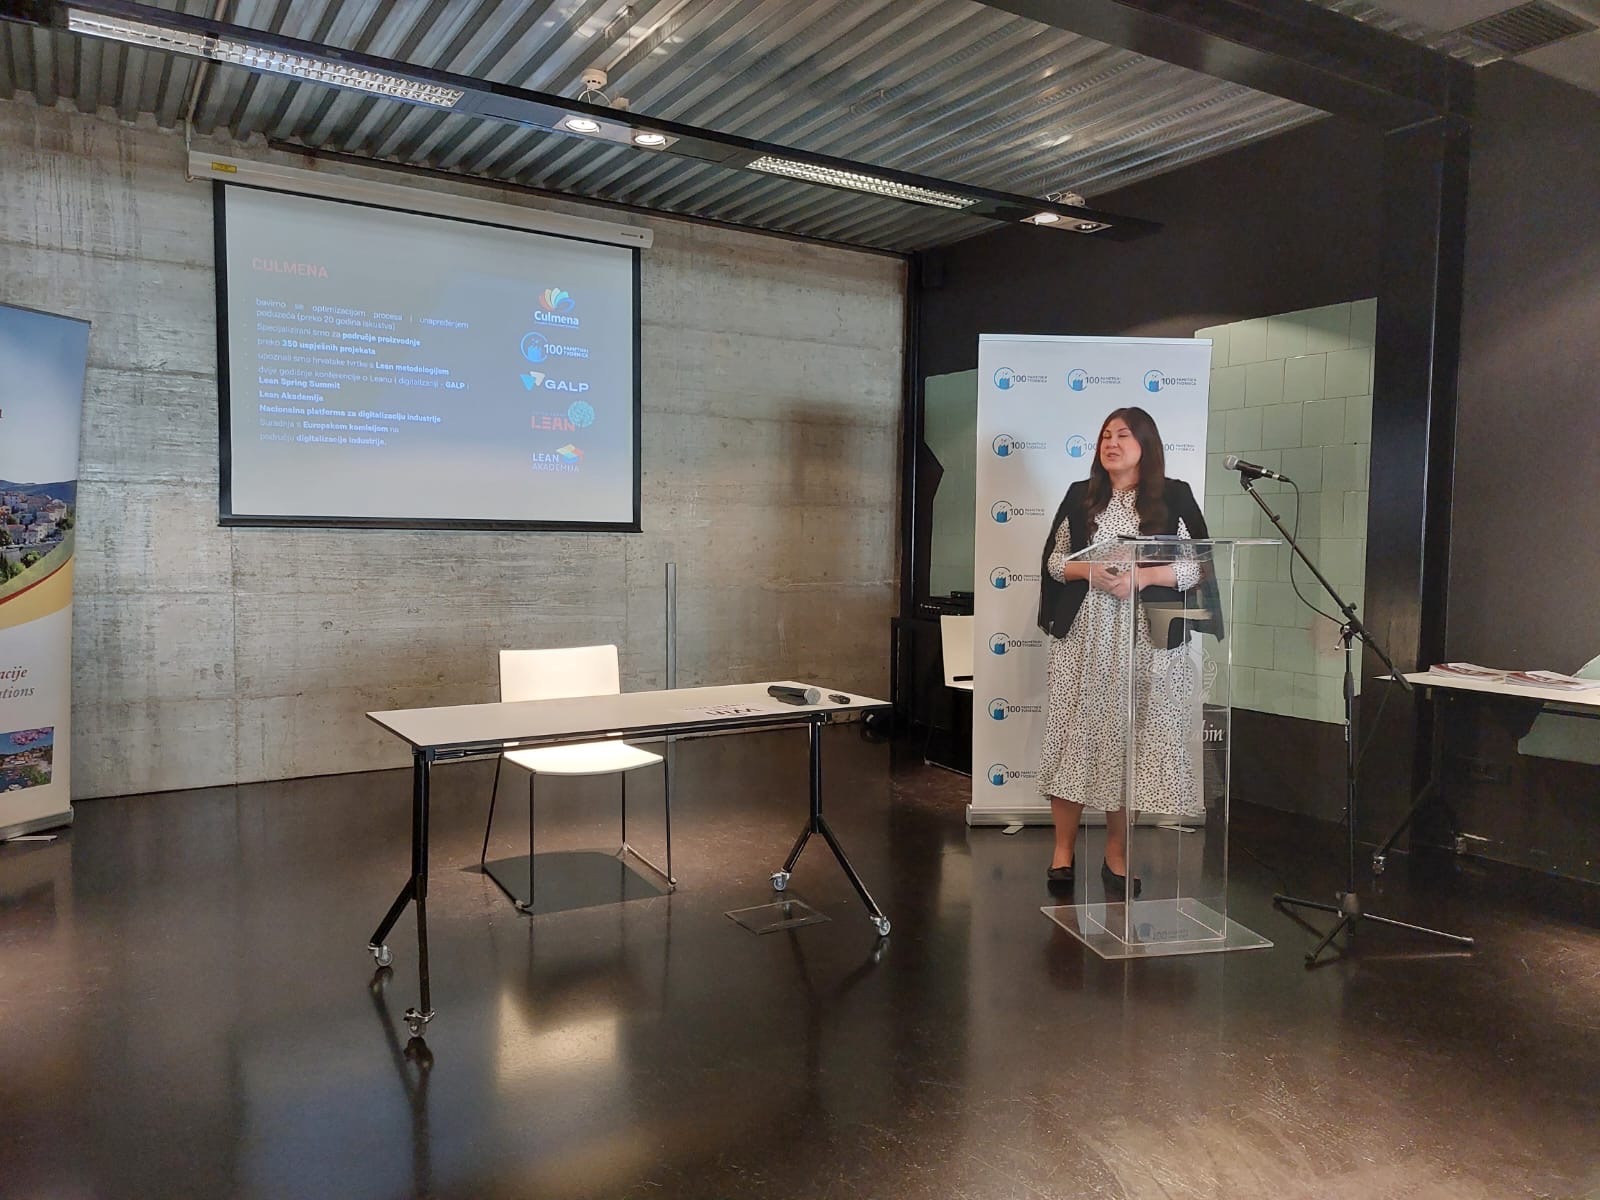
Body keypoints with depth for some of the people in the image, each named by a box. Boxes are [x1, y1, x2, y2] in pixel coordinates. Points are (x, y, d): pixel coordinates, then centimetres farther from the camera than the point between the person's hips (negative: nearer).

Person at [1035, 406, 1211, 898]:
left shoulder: (1173, 497, 3)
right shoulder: (1080, 495, 10)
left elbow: (1198, 566, -1)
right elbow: (1053, 559, 11)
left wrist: (1142, 575, -14)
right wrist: (1088, 570, -8)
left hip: (1142, 639, -1)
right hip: (1082, 635, 2)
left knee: (1128, 739, 3)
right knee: (1075, 737, 0)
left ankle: (1117, 855, 17)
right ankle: (1064, 849, 12)